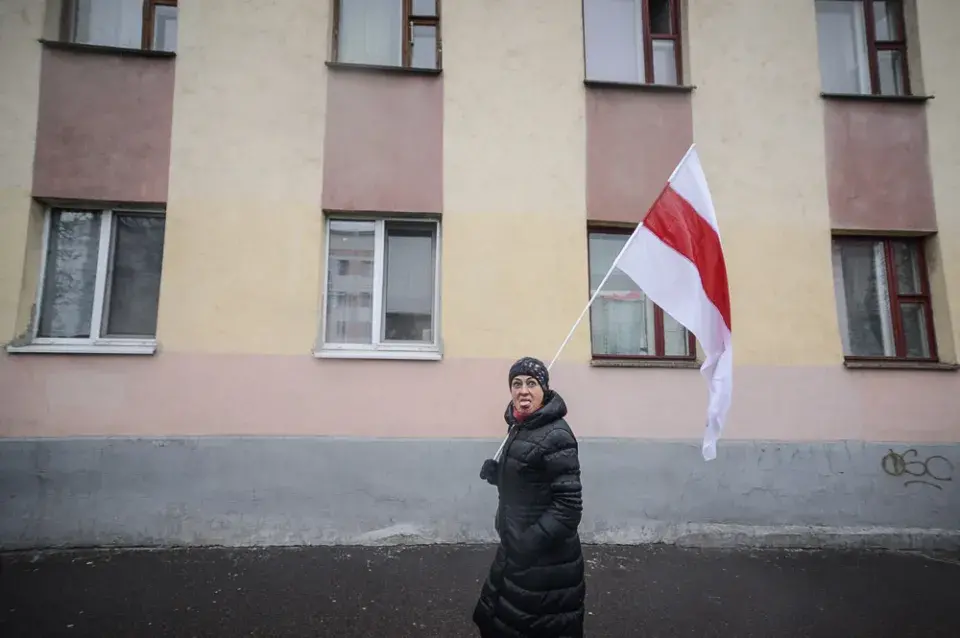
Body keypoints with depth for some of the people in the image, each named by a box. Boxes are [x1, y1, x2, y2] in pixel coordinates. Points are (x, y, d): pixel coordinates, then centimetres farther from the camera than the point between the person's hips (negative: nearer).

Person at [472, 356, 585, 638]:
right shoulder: (520, 427, 6)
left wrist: (532, 541, -25)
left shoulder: (556, 435, -21)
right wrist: (496, 474, 0)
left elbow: (568, 504, -23)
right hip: (517, 549, 9)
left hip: (545, 560, -9)